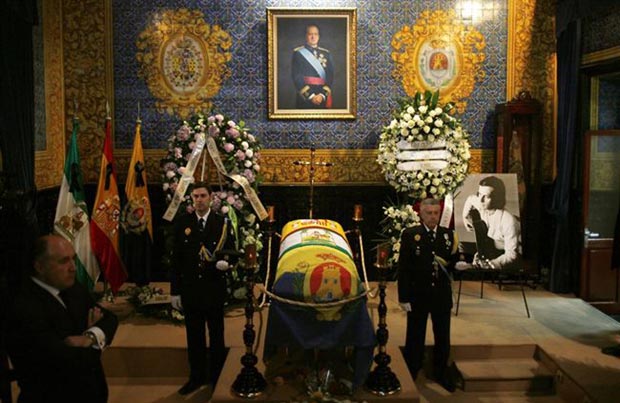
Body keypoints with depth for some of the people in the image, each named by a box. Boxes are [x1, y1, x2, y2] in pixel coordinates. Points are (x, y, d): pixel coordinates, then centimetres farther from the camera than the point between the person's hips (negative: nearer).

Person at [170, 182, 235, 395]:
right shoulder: (182, 223, 1)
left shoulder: (222, 223, -4)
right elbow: (176, 259, 2)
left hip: (214, 289, -1)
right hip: (190, 288, 2)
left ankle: (218, 376, 27)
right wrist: (175, 291, 1)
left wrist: (225, 262, -23)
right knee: (194, 336, 13)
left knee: (217, 335, 11)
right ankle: (197, 376, 28)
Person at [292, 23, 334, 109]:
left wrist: (322, 95, -9)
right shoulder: (298, 52, 1)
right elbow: (297, 77, -7)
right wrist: (310, 96, -13)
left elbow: (330, 76, 5)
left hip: (322, 98, 3)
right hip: (305, 97, -3)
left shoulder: (326, 53, 11)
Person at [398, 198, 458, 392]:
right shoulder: (410, 234, -9)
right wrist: (403, 297, -13)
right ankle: (410, 374, 31)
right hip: (417, 295, -3)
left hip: (442, 295, 3)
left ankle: (441, 373, 37)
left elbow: (454, 265, 5)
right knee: (415, 338, 13)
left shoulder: (449, 235, 0)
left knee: (443, 337, 17)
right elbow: (403, 268, -11)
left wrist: (454, 257, -18)